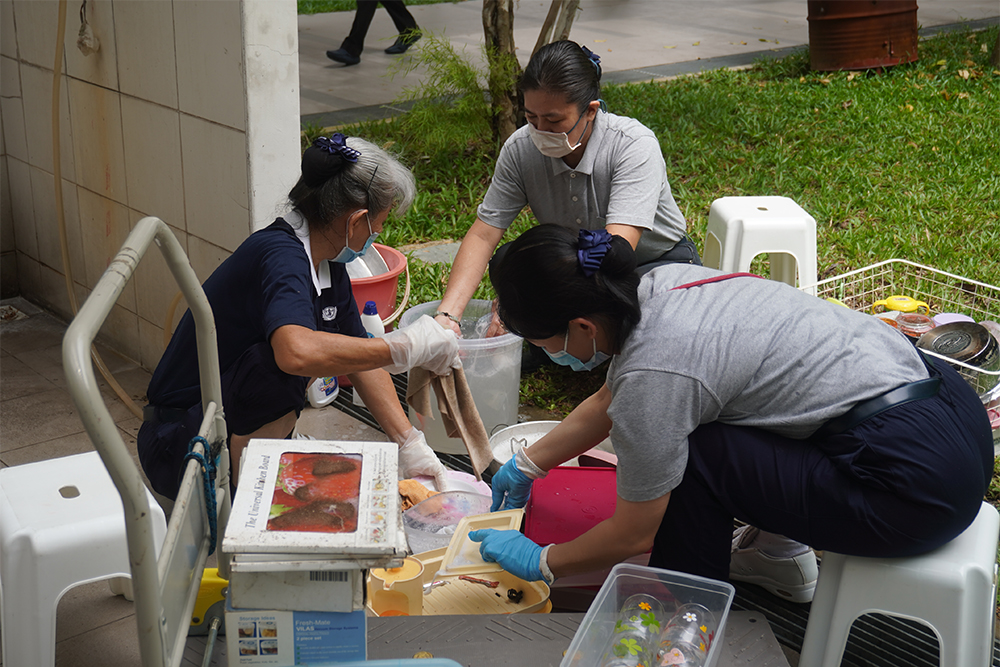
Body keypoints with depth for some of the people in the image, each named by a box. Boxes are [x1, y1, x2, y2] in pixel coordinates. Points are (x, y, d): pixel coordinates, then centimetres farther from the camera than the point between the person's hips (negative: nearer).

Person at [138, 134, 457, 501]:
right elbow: (298, 352, -46)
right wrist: (403, 347, -37)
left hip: (249, 437, 9)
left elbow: (360, 356, 8)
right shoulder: (281, 255, -26)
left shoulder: (328, 263, 3)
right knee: (278, 358, -30)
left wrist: (410, 444, 1)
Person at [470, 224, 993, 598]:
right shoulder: (659, 283, 4)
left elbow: (634, 536, -6)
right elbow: (608, 404, 22)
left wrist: (539, 562, 8)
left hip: (921, 485, -9)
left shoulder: (652, 373, -20)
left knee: (694, 458, -10)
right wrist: (527, 465, 29)